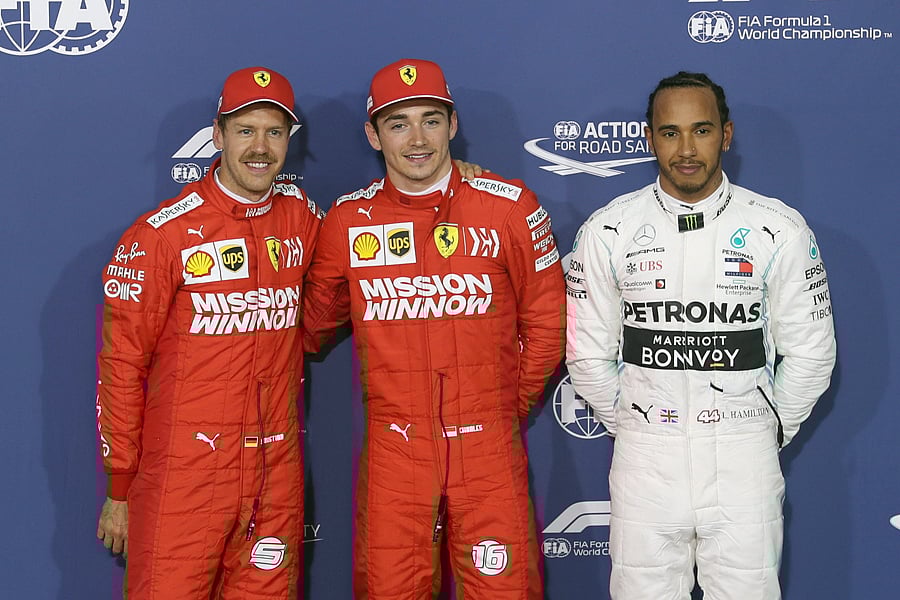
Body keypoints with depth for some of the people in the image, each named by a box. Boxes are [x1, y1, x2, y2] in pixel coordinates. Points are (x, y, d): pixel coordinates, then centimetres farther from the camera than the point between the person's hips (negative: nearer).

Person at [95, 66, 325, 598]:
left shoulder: (304, 219, 5)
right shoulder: (162, 234, -8)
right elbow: (121, 364, -5)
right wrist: (120, 489, -3)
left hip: (277, 474, 4)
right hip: (184, 474, -4)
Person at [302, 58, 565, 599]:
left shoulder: (509, 205, -2)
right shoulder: (348, 220, 2)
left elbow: (546, 324, 6)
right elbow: (316, 322, 14)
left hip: (488, 449, -1)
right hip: (391, 449, 1)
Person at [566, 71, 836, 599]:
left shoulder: (780, 230, -3)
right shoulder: (608, 232, -2)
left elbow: (810, 352, 3)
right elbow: (589, 353, 5)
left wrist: (768, 432, 6)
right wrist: (632, 428, 8)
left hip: (743, 462, 0)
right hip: (645, 461, 1)